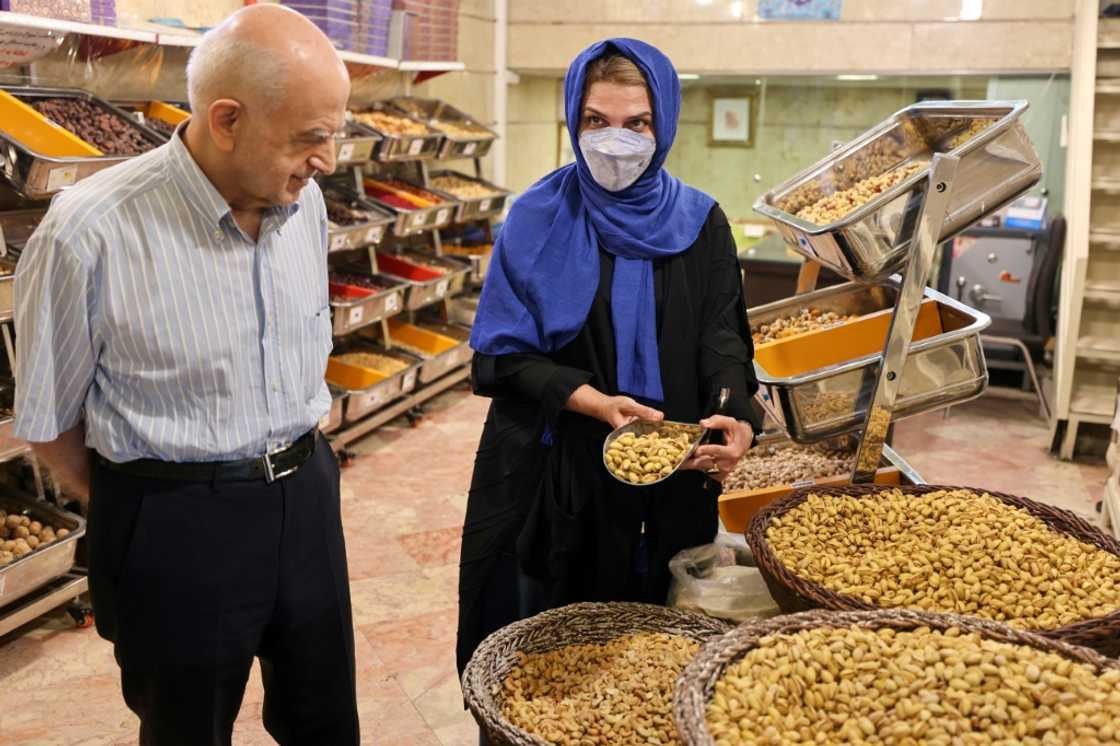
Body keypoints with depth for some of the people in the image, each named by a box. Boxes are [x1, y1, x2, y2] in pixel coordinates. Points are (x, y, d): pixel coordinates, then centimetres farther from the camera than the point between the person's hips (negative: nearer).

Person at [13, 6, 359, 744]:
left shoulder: (304, 203, -3)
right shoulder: (90, 233, -21)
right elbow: (49, 421, -7)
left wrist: (295, 465, 14)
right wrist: (142, 514, 3)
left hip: (306, 499, 5)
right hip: (179, 527, -5)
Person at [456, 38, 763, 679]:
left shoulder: (700, 223, 2)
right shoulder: (539, 219, -5)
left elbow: (723, 335, -1)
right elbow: (505, 354, -6)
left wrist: (734, 414, -22)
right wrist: (594, 402, -20)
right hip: (563, 474, -2)